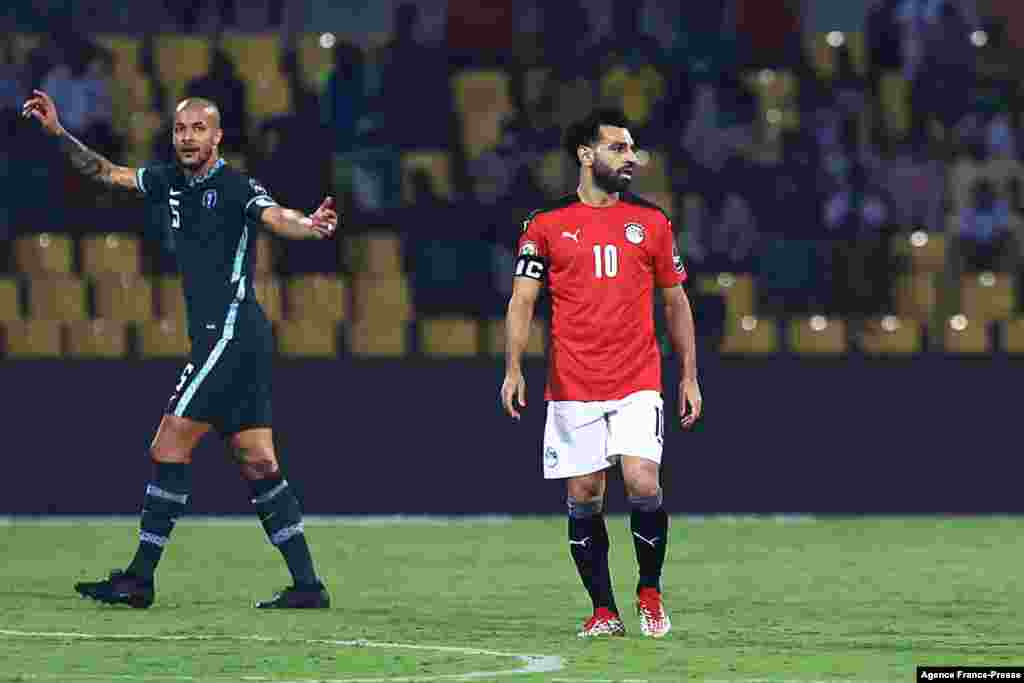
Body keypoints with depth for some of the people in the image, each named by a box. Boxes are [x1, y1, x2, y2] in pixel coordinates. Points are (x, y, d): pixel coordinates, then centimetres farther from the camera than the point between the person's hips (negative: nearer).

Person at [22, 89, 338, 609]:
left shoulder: (236, 187, -11)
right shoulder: (170, 181, 13)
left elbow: (276, 218, -29)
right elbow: (107, 173, 25)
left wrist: (309, 225, -50)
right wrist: (58, 132, 17)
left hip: (230, 333, -8)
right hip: (217, 338, 8)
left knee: (169, 451, -7)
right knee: (257, 465, 6)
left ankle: (139, 579, -1)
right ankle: (307, 585, 6)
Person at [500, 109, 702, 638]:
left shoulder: (651, 221, 8)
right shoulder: (546, 224, 3)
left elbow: (675, 302, 14)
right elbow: (522, 301, 2)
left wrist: (689, 376, 10)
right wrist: (513, 369, -10)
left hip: (638, 383, 0)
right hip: (572, 387, 0)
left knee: (642, 482, -15)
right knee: (583, 496, 1)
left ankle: (650, 592, 6)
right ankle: (604, 610, 11)